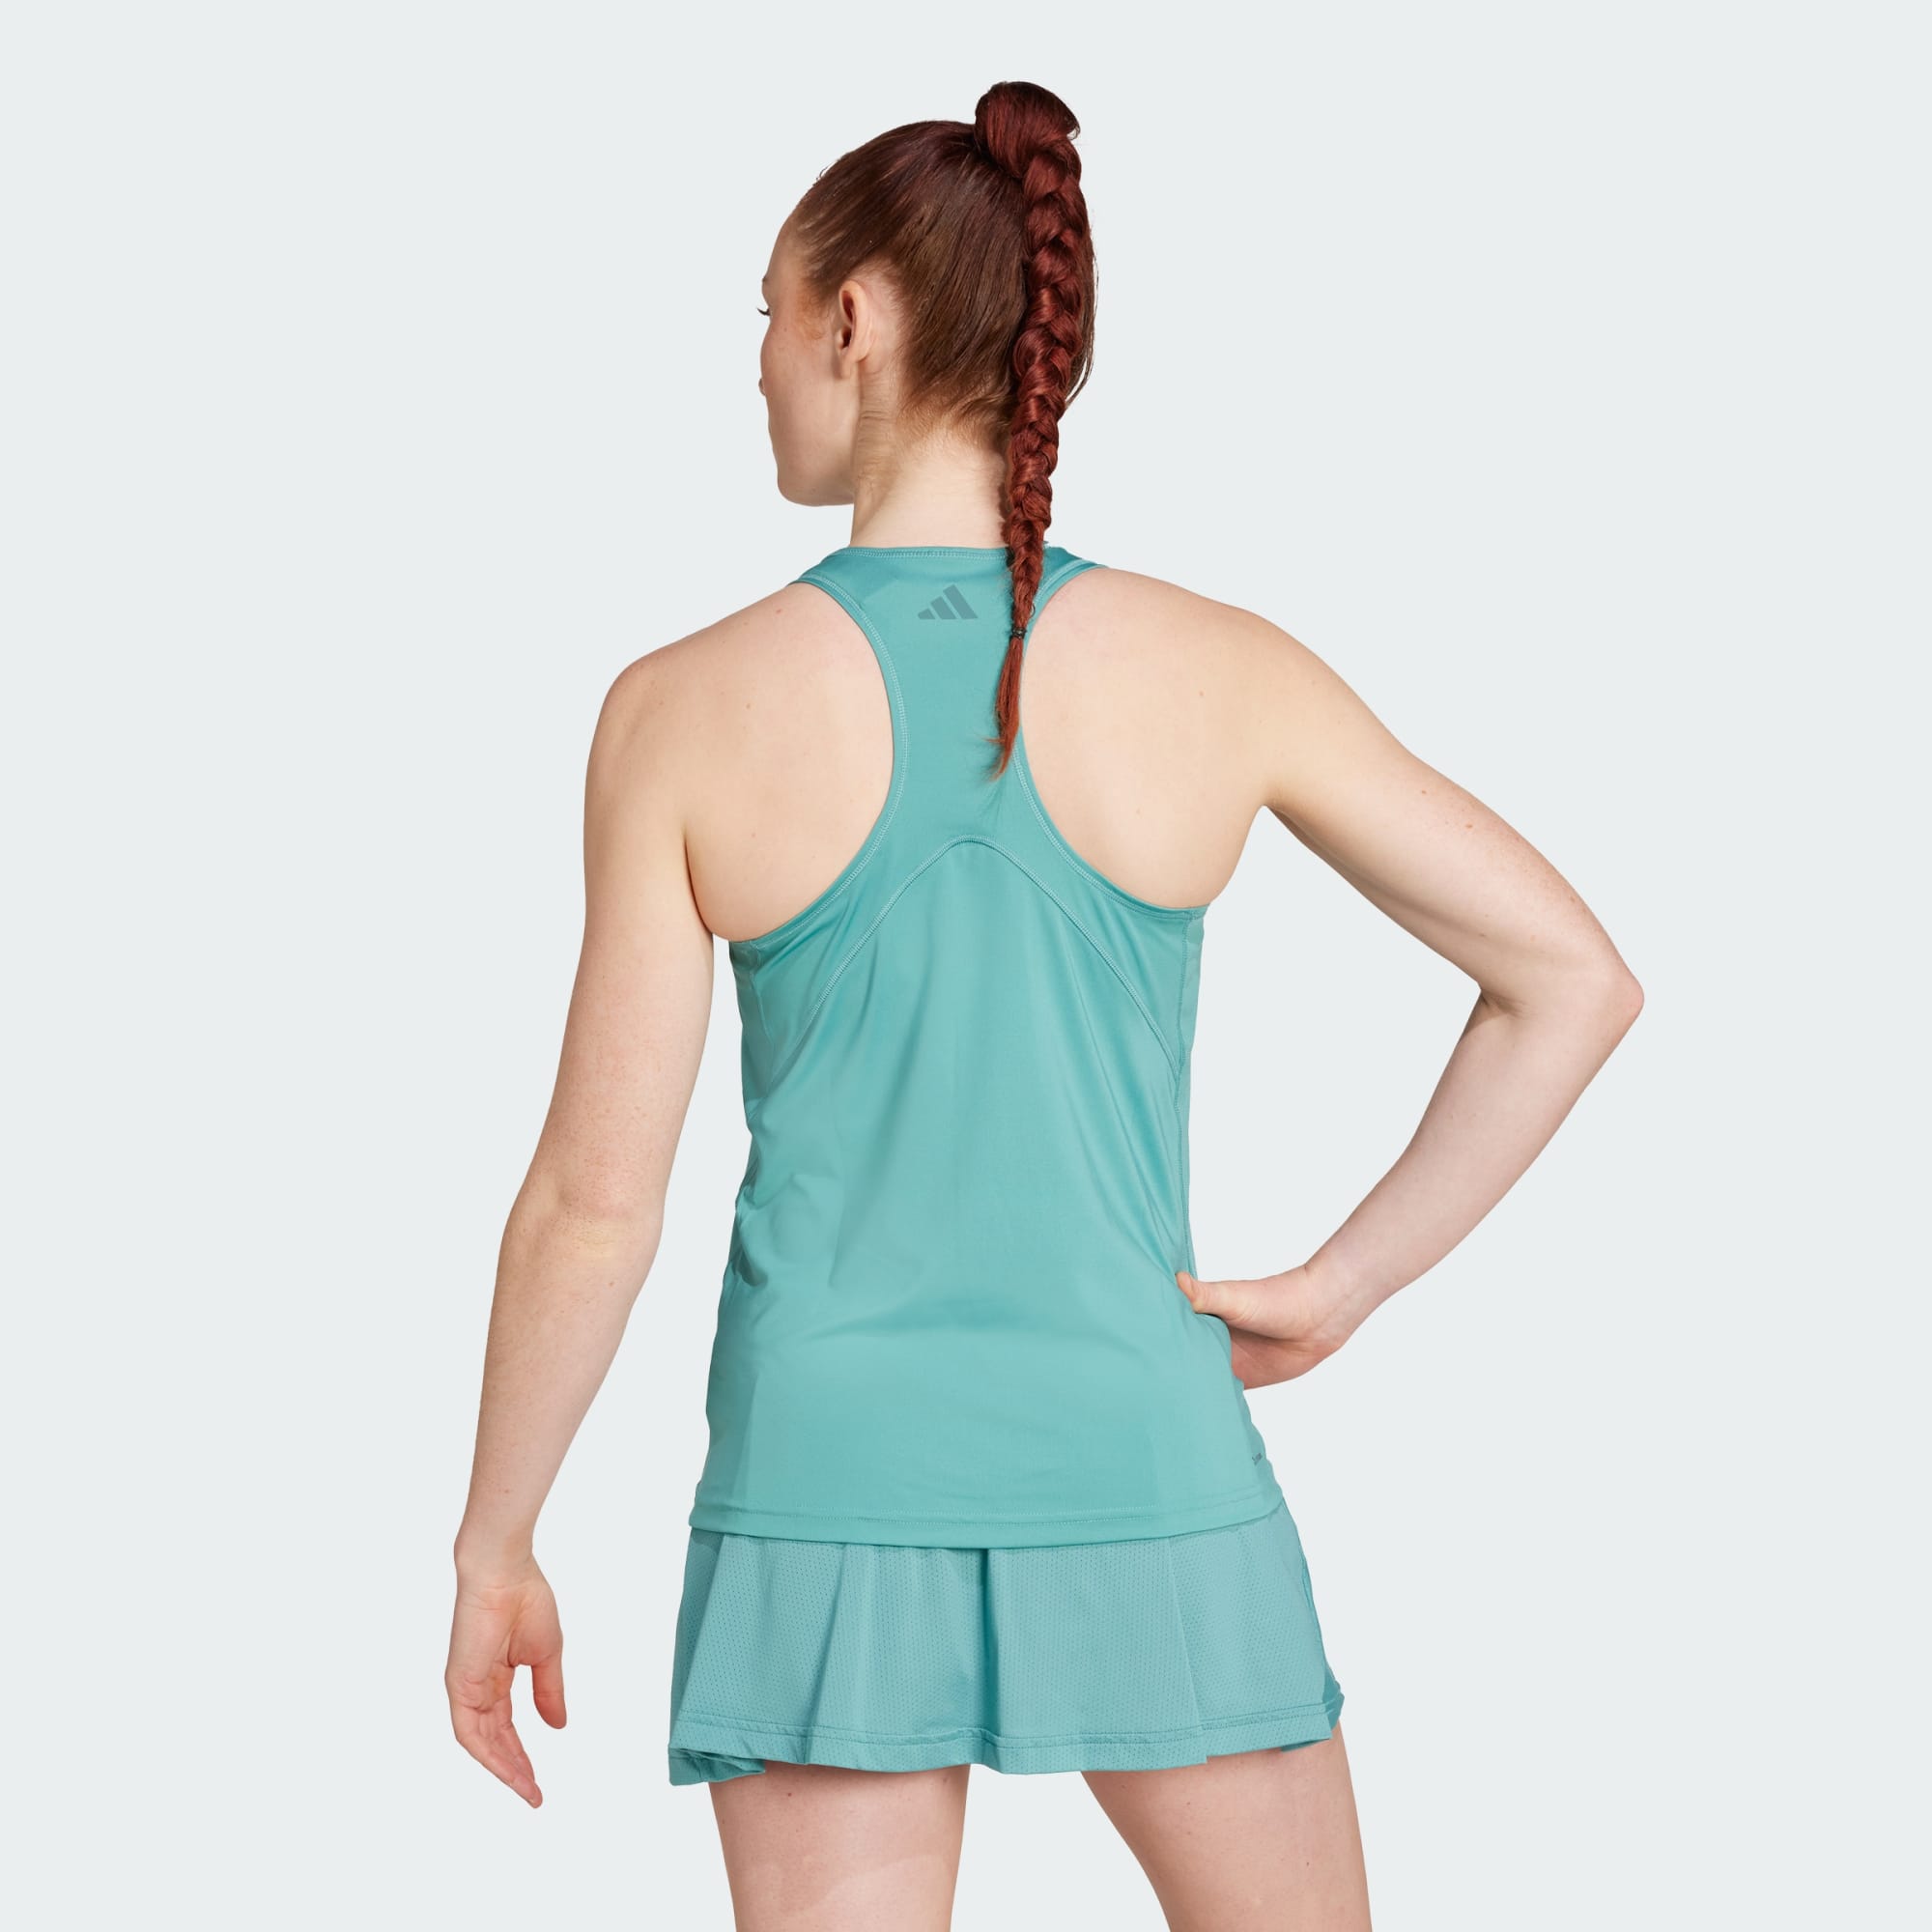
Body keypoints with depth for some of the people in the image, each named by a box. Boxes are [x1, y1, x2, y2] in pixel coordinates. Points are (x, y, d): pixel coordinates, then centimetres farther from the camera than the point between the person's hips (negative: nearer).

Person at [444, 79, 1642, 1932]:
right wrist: (1341, 1287, 3)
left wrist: (492, 1547, 7)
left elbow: (596, 1195, -6)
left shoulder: (688, 710, -8)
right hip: (1142, 1479, 1)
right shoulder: (1221, 669, -5)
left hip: (829, 1487, 0)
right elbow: (1575, 977, -3)